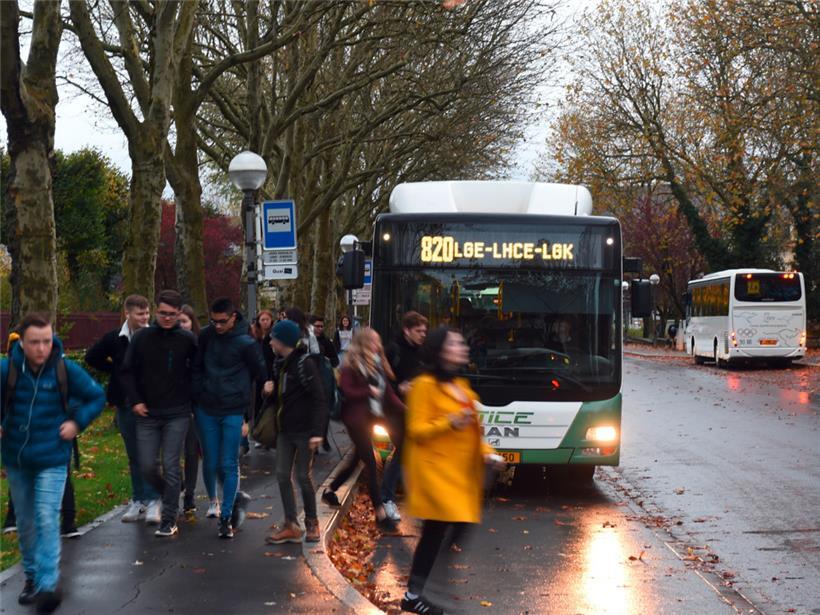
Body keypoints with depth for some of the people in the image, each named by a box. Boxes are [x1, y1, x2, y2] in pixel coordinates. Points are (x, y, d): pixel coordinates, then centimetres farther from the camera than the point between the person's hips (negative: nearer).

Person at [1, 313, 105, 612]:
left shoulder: (66, 369, -12)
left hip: (52, 459, -2)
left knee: (47, 520, -12)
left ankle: (48, 584, -10)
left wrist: (77, 422, -6)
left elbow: (97, 397, 2)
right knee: (25, 523, 14)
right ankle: (32, 576, 30)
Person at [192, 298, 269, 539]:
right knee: (210, 462, 6)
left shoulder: (246, 344, -8)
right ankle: (213, 500, 32)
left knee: (229, 465, -3)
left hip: (233, 412, -3)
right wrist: (197, 397, 4)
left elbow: (261, 377, -1)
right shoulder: (206, 336, 1)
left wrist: (248, 415, 1)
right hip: (206, 410, 3)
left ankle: (226, 516, 3)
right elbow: (197, 367, 12)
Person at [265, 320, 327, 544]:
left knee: (303, 476, 0)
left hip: (304, 431, -7)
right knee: (282, 475, 3)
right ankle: (291, 526, 8)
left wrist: (317, 431, -21)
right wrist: (270, 390, 3)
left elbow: (318, 399, -17)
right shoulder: (280, 365, 10)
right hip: (285, 429, 7)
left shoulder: (305, 365, -14)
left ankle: (312, 522, 17)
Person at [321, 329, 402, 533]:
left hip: (370, 417, 8)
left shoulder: (378, 364, 9)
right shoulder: (351, 366, -11)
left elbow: (388, 392, 6)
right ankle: (380, 513, -6)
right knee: (371, 463, -8)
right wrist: (369, 391, -15)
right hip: (357, 418, -8)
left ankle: (330, 491, 38)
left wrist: (405, 409, -3)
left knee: (357, 459, 18)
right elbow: (347, 391, -17)